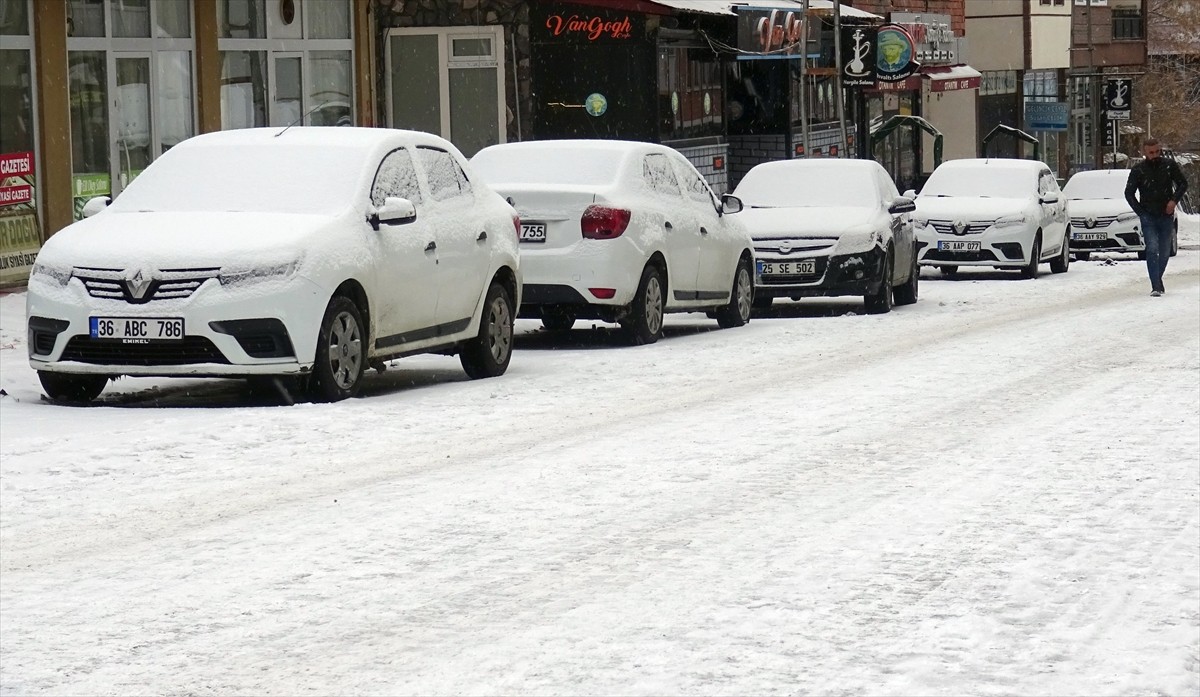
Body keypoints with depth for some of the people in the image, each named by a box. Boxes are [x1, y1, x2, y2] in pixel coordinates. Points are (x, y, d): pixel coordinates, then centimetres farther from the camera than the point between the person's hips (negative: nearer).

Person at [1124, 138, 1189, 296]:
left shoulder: (1169, 166, 0)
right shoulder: (1138, 170, -3)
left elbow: (1182, 184, 10)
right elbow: (1129, 194, 3)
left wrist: (1174, 200, -7)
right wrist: (1141, 213, -4)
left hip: (1166, 216, 2)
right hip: (1148, 218, -2)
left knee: (1165, 252, 8)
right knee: (1152, 250, -16)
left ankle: (1158, 281, 27)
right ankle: (1156, 286, -20)